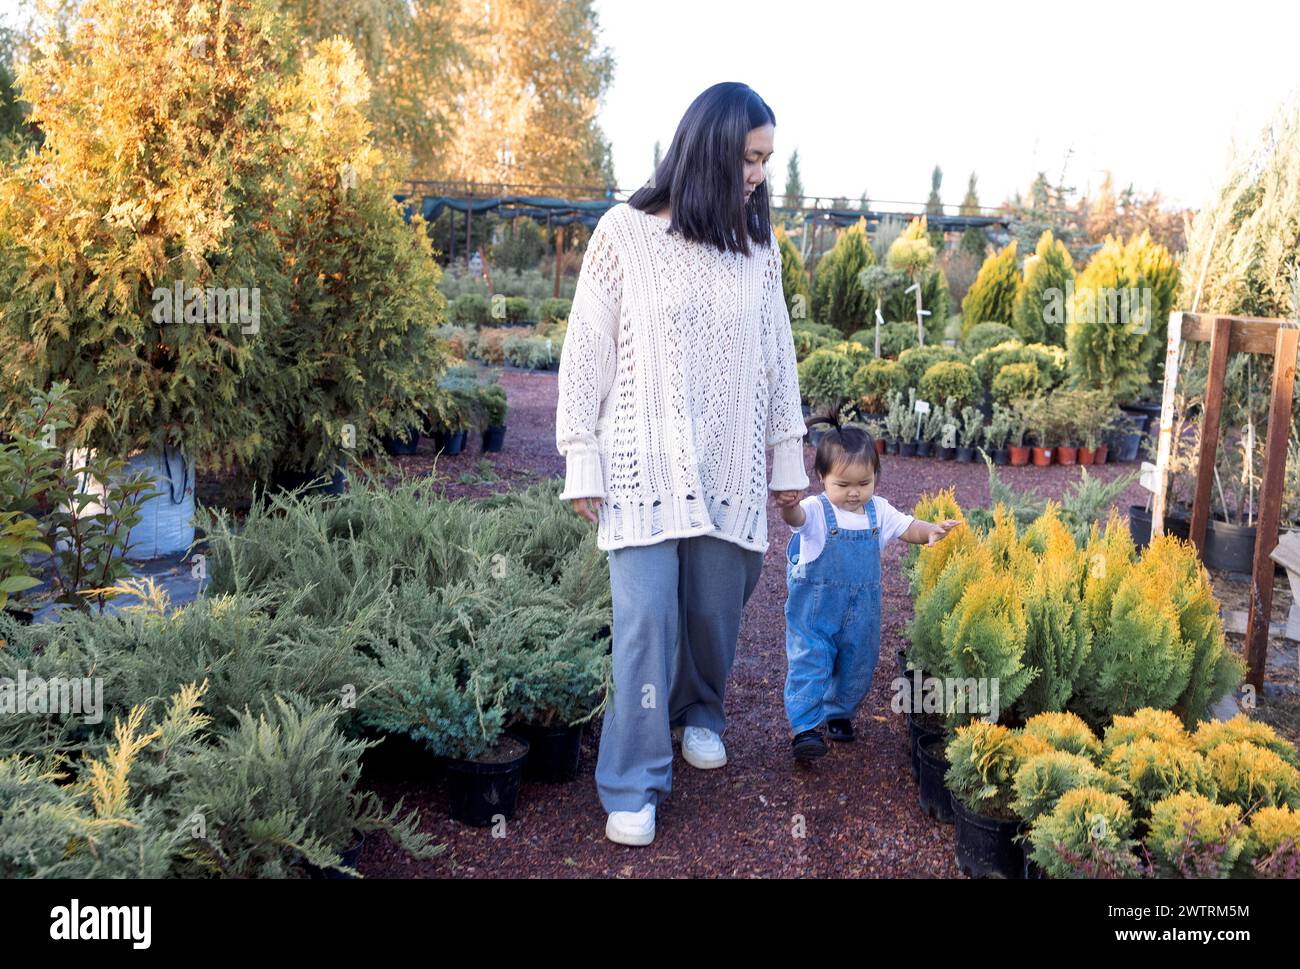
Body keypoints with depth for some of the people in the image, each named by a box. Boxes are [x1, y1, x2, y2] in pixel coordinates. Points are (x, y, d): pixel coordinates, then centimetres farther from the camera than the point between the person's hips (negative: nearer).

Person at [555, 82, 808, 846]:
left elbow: (778, 358, 12)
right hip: (644, 464, -3)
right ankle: (634, 785, 7)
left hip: (730, 464, 4)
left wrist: (789, 456, 13)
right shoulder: (624, 233, -5)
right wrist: (581, 463, -4)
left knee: (716, 609, 10)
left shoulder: (759, 246, 7)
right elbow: (587, 352, -3)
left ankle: (699, 713, 40)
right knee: (646, 618, -7)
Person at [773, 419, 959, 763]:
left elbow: (906, 527, 8)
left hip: (861, 610, 5)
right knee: (810, 662, -9)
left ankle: (839, 713, 38)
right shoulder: (816, 510, -17)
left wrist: (931, 531, -16)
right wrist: (788, 506, -63)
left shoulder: (878, 510, 1)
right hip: (815, 608, -5)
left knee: (857, 665, 16)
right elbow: (798, 517, -38)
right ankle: (805, 727, -1)